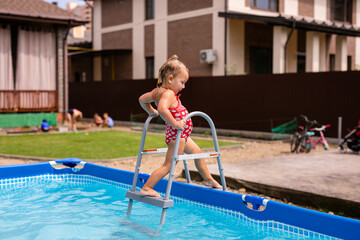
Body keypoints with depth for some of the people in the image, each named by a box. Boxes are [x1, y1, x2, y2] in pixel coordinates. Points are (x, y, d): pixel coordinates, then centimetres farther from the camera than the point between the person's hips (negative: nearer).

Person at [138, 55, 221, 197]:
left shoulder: (158, 91, 5)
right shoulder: (169, 93, -24)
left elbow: (142, 99, 18)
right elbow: (162, 109, -44)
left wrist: (151, 112, 29)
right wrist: (175, 123, -37)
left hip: (181, 135, 11)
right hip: (176, 135, -11)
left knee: (197, 152, 24)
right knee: (168, 165, -6)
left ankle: (208, 180, 38)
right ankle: (146, 188, 0)